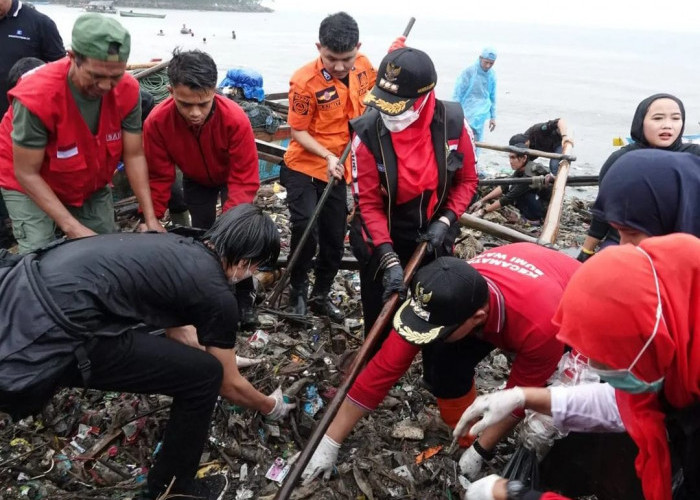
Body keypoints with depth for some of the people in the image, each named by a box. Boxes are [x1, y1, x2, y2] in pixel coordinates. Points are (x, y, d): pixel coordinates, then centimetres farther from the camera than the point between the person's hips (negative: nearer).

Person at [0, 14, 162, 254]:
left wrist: (150, 218, -22)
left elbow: (134, 156, -16)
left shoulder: (127, 89, -23)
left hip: (92, 185, 4)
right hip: (31, 186, -4)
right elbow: (26, 173, -26)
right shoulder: (36, 95, -34)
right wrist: (72, 228, -31)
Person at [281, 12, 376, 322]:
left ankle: (321, 296, 31)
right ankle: (297, 290, 11)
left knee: (335, 239, 11)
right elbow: (298, 131, -15)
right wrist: (327, 156, -28)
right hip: (305, 168, -5)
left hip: (340, 171, 5)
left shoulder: (363, 66, -6)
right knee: (305, 232, -17)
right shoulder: (305, 81, -21)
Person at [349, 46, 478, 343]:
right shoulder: (368, 132, -21)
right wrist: (389, 259, -25)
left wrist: (445, 221, -15)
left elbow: (467, 180, -1)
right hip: (382, 241, -2)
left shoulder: (452, 123, -16)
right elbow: (368, 203, -18)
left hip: (433, 237, 2)